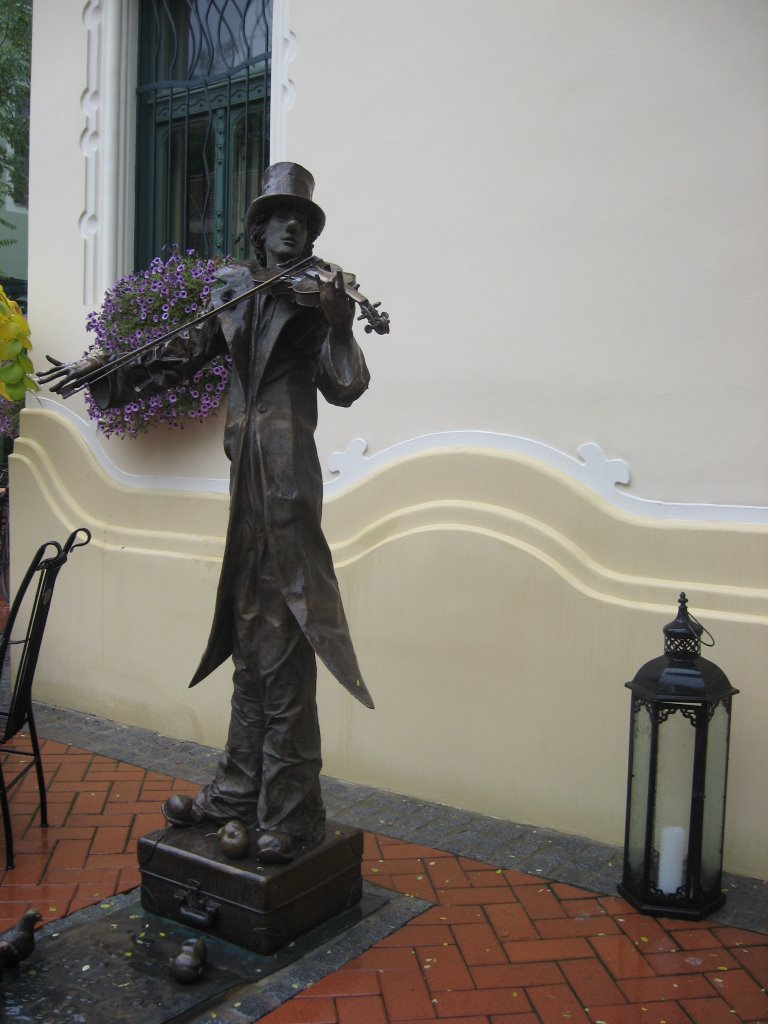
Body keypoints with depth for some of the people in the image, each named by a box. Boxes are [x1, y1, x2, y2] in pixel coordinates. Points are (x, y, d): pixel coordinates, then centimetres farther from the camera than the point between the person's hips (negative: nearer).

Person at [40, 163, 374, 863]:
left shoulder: (322, 295, 1)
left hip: (289, 478, -5)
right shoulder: (232, 287, 15)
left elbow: (345, 389, -5)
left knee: (284, 646, -6)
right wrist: (103, 368, 25)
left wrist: (339, 327, -18)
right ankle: (240, 792, 24)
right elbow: (180, 354, 25)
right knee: (249, 635, 12)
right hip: (245, 475, 6)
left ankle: (291, 815, 2)